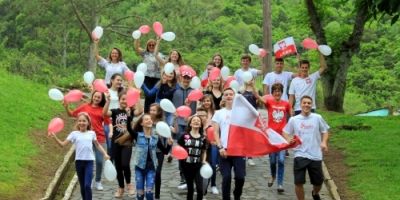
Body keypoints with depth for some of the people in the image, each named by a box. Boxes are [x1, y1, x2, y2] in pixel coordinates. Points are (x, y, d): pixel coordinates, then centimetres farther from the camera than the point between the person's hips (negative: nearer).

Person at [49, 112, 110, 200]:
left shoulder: (92, 133, 6)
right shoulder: (74, 134, 2)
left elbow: (97, 145, 21)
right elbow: (63, 144, -2)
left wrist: (105, 154, 13)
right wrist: (55, 137, -17)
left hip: (89, 161, -1)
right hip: (79, 161, 1)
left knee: (87, 185, -12)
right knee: (82, 186, 10)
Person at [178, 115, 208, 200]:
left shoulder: (203, 138, 3)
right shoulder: (185, 136, -2)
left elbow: (204, 152, 12)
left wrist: (203, 161, -2)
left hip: (198, 166, 1)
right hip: (187, 165, -1)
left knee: (200, 189, -9)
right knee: (190, 189, 8)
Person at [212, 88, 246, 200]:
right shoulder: (219, 113, 9)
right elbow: (215, 132, 4)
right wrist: (220, 147, -8)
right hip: (225, 150, 0)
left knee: (240, 177, -4)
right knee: (226, 177, -6)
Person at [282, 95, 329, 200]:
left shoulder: (317, 118, 2)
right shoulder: (293, 120, 2)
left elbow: (325, 131, 12)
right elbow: (285, 132, 12)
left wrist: (324, 142, -7)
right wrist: (289, 140, -9)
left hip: (316, 156, 1)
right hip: (300, 155, -1)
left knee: (318, 182, 11)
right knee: (298, 182, -8)